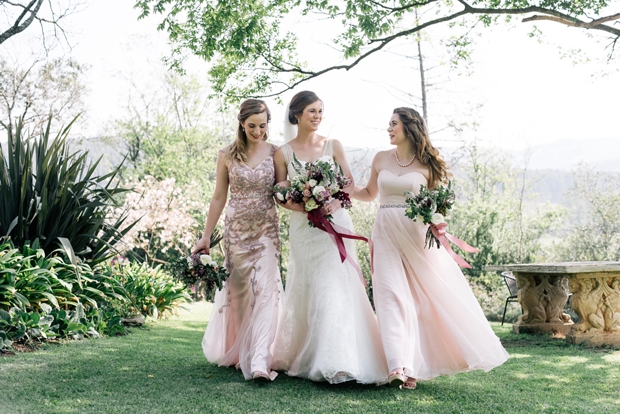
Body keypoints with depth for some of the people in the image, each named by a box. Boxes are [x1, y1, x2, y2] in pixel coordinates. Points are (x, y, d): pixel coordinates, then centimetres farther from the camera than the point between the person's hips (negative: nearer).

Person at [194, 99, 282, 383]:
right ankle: (239, 353, 25)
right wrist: (206, 237, 4)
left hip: (267, 229, -1)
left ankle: (260, 362, -14)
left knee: (265, 290, -11)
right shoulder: (227, 155, 2)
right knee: (239, 292, 8)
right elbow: (218, 198, 5)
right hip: (237, 229, 1)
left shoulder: (275, 153, 2)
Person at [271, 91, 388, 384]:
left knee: (336, 287, -8)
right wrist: (303, 206, -14)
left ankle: (337, 360, -6)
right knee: (306, 290, 4)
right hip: (303, 226, 0)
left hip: (335, 222, 0)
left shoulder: (333, 146, 6)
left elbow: (349, 183, 5)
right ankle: (303, 356, 19)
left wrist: (335, 204, -13)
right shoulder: (284, 153, 3)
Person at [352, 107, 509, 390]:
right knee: (392, 296, -9)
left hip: (417, 236, -2)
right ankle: (400, 367, -15)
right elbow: (369, 193, 20)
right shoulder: (381, 159, 8)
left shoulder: (427, 163, -1)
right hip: (387, 235, 2)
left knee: (436, 294, 4)